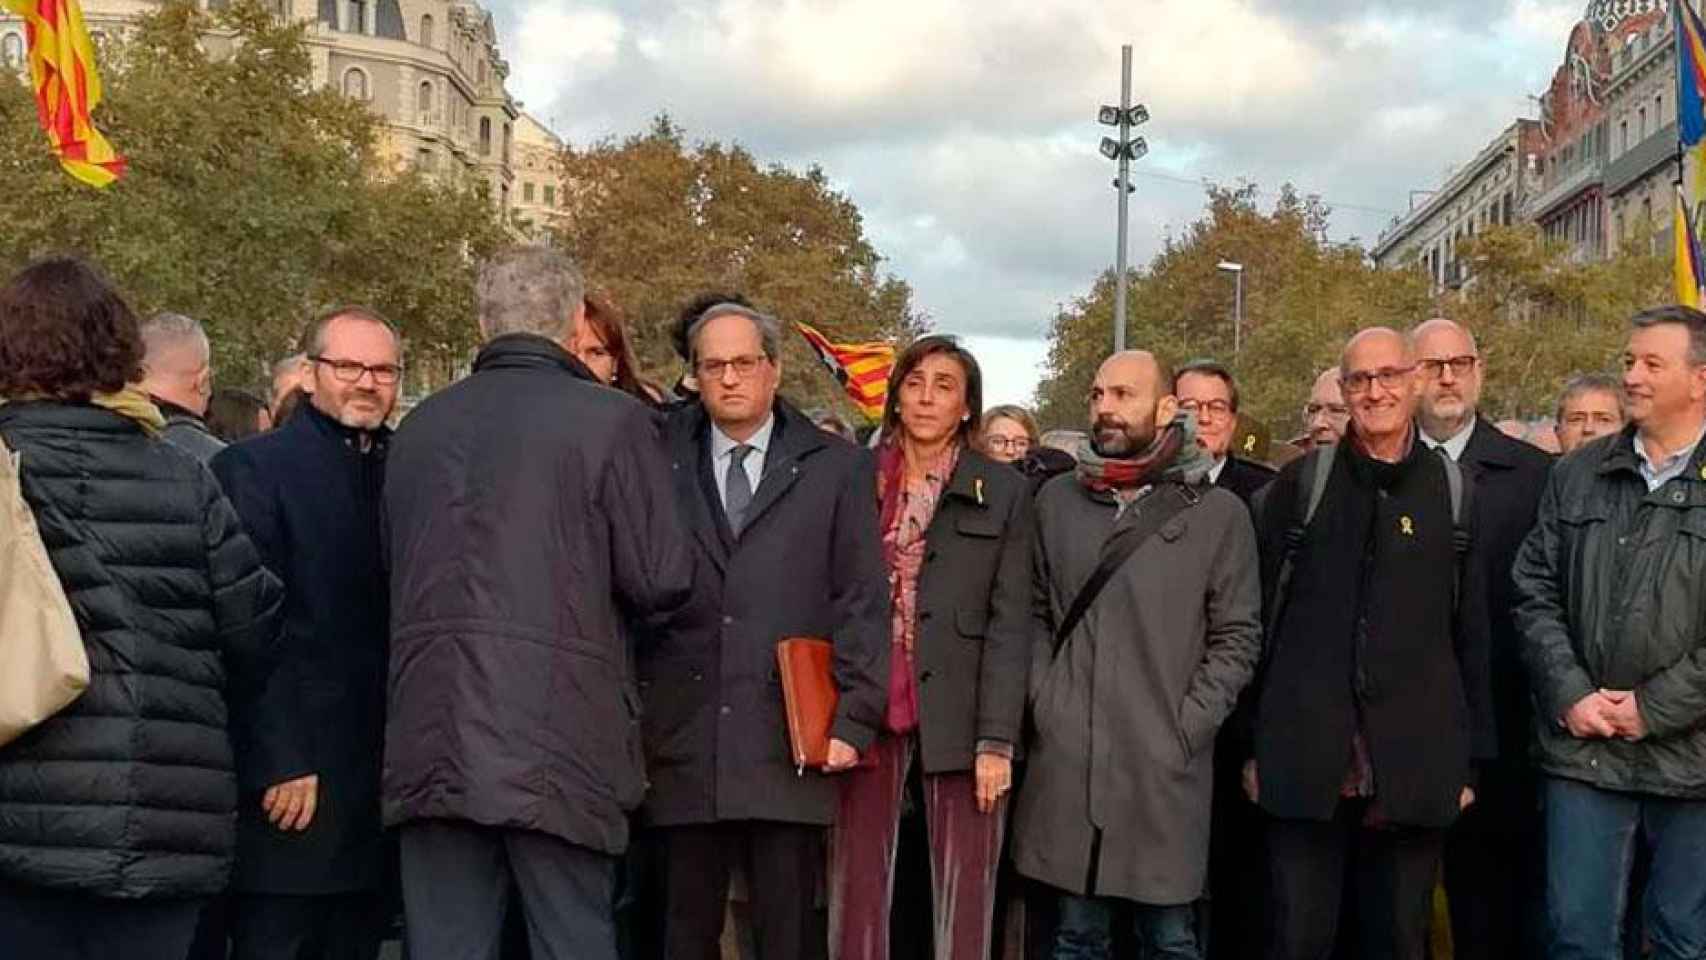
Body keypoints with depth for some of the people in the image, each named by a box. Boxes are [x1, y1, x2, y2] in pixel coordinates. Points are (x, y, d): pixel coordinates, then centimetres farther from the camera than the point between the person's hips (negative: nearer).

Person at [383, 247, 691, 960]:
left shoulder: (418, 427, 11)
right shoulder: (613, 420, -4)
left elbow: (399, 567, 15)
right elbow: (661, 580, -6)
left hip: (432, 740, 4)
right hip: (557, 738, -4)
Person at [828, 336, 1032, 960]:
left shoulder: (1004, 492, 6)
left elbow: (1009, 624, 0)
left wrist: (996, 740, -8)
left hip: (958, 716, -1)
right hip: (867, 711, 1)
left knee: (963, 906, 0)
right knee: (857, 898, 2)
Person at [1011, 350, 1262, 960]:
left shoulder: (1218, 512, 0)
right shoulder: (1057, 500, 10)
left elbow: (1236, 636, 1)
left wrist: (1187, 727, -7)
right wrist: (1043, 700, 3)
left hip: (1165, 765, -2)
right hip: (1065, 759, 2)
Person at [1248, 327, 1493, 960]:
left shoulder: (1455, 491, 6)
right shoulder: (1300, 483, 5)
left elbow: (1472, 637, 8)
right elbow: (1260, 617, 5)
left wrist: (1471, 760, 6)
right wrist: (1250, 743, 3)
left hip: (1414, 764, 1)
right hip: (1304, 759, -1)